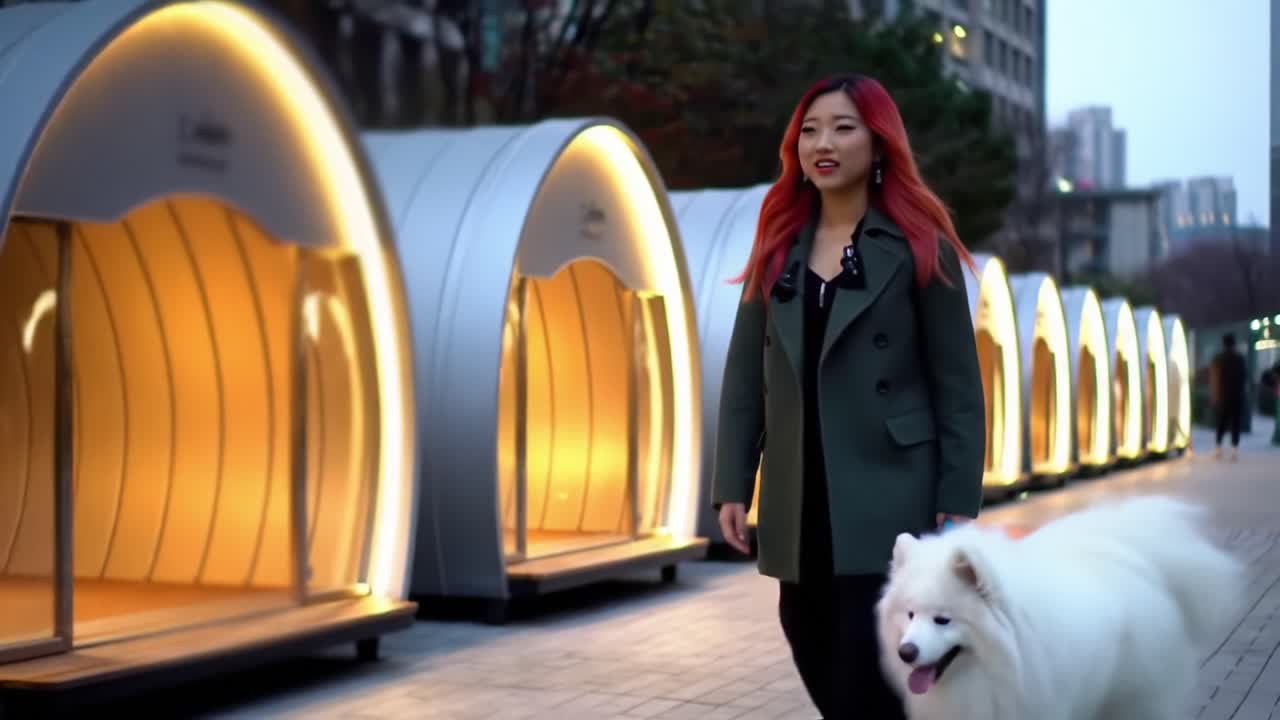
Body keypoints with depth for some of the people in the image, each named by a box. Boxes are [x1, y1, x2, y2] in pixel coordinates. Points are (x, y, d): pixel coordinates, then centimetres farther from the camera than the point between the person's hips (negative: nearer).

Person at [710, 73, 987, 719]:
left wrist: (957, 502, -8)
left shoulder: (920, 248, -2)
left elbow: (957, 384, -3)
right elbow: (745, 376, 10)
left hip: (886, 504, -5)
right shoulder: (777, 249, 10)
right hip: (799, 506, 5)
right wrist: (732, 486, 3)